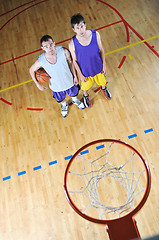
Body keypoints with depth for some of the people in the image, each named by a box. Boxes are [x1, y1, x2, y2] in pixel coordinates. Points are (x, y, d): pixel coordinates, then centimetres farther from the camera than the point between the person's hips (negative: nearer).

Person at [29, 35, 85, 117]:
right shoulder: (40, 60, -30)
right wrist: (38, 84, -11)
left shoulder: (64, 51, -30)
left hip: (69, 81, 0)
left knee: (74, 94, 31)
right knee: (61, 99, 30)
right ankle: (64, 105, 68)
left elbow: (70, 62, -10)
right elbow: (32, 70, -9)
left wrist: (75, 76, -5)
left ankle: (75, 100, 70)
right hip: (56, 86, 0)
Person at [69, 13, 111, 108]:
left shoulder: (95, 34, -24)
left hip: (98, 67, 2)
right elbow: (75, 61, -14)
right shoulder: (72, 44, -29)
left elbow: (101, 50, -8)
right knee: (85, 86, 26)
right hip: (85, 71, -1)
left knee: (102, 81, 30)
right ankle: (86, 96, 62)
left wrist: (104, 65, -1)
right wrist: (80, 75, -8)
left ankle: (104, 89, 68)